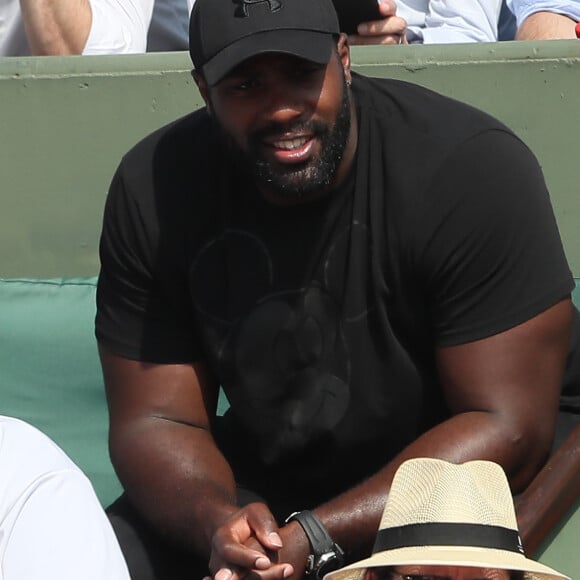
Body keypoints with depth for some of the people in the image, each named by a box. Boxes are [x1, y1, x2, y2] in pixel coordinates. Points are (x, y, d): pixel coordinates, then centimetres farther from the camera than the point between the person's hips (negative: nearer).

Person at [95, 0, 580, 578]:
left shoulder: (474, 168, -22)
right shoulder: (152, 188, -11)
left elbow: (508, 426, -23)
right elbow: (155, 420, -7)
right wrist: (217, 523, -31)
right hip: (260, 482, 3)